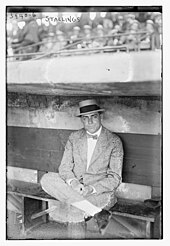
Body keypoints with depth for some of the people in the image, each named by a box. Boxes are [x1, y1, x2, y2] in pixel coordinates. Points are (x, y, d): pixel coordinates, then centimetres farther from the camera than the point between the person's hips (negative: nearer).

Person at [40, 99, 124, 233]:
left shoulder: (114, 141, -4)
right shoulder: (74, 137, 8)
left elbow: (115, 178, -6)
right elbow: (65, 167, 6)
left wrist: (91, 189, -21)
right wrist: (72, 182, -18)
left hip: (100, 190, -5)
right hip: (74, 187, 5)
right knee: (47, 179, -25)